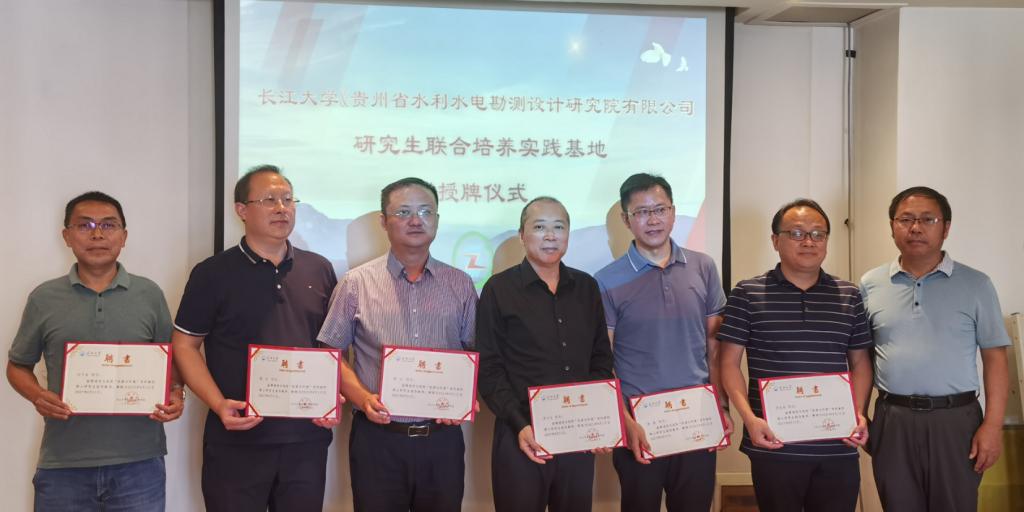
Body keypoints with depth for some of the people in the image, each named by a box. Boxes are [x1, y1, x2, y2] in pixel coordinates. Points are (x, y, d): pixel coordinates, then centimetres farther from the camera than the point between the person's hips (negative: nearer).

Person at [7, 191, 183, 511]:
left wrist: (175, 395, -7)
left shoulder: (149, 294, 6)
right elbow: (18, 365, 13)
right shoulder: (44, 299, 5)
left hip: (139, 461, 0)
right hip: (64, 464, 0)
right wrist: (37, 396, -7)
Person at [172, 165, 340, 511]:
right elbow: (184, 345, -1)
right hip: (236, 442, -3)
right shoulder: (212, 274, -1)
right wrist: (219, 405, -13)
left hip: (307, 439, 3)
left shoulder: (319, 270, 9)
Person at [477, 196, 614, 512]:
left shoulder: (587, 288, 10)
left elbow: (601, 359, 12)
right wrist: (519, 425, -15)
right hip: (523, 437, -3)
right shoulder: (499, 289, -2)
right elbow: (489, 369, -5)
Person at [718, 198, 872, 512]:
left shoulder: (849, 297, 10)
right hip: (774, 445, -2)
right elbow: (730, 362, -1)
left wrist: (859, 414, -2)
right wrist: (749, 418, -13)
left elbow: (860, 362, 14)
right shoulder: (747, 294, 0)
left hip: (837, 447, 3)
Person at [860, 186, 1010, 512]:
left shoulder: (975, 285, 1)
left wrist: (993, 424, -7)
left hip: (955, 419, -1)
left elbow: (994, 356, 0)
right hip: (892, 420, 2)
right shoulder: (870, 285, 5)